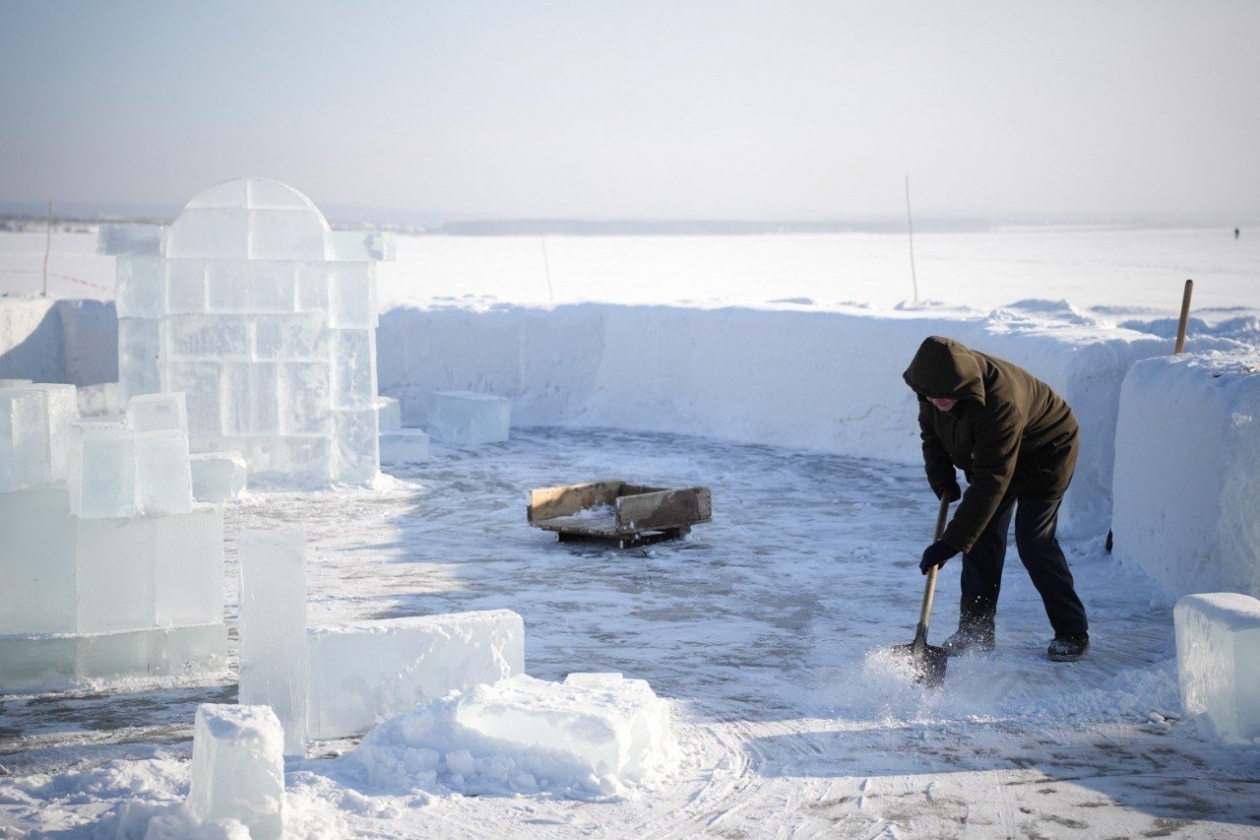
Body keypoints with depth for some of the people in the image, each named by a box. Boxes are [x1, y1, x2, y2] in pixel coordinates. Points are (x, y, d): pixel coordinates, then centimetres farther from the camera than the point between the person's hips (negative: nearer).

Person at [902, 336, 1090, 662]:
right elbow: (930, 429, 3)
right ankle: (975, 630, 6)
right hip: (991, 454, 7)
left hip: (1044, 455, -7)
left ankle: (1072, 633, 2)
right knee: (981, 537, -1)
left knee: (1034, 542, -12)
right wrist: (942, 478, -12)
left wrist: (951, 543, -46)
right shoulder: (938, 382, -20)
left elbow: (991, 482, -44)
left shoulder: (1000, 402, -43)